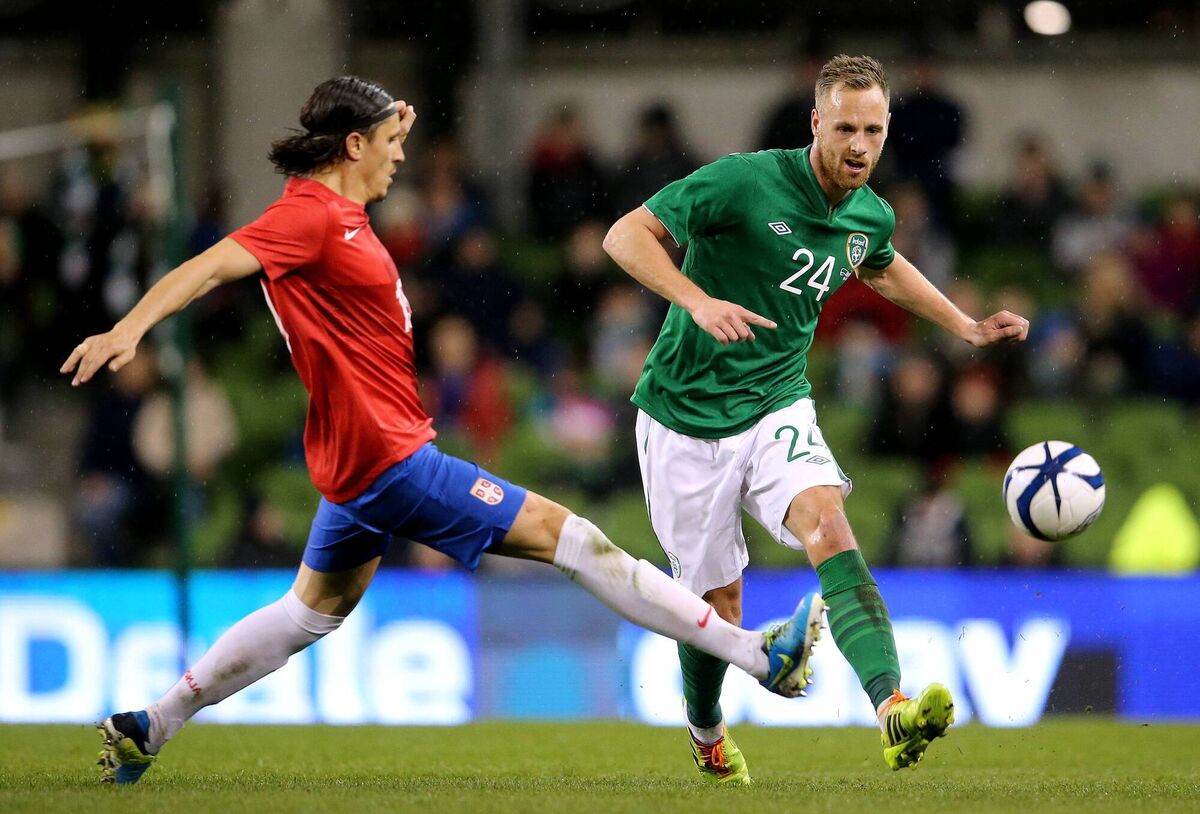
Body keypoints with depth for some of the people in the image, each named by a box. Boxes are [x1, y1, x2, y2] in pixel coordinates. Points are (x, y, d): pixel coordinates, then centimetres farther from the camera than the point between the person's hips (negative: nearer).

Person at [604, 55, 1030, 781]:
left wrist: (965, 326, 27)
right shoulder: (746, 181, -18)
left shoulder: (871, 217, 2)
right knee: (718, 600, 3)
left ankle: (894, 709, -42)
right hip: (686, 419, -3)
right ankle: (708, 734, 36)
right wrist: (699, 300, -34)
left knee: (828, 525, -26)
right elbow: (626, 235, -20)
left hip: (776, 408, 3)